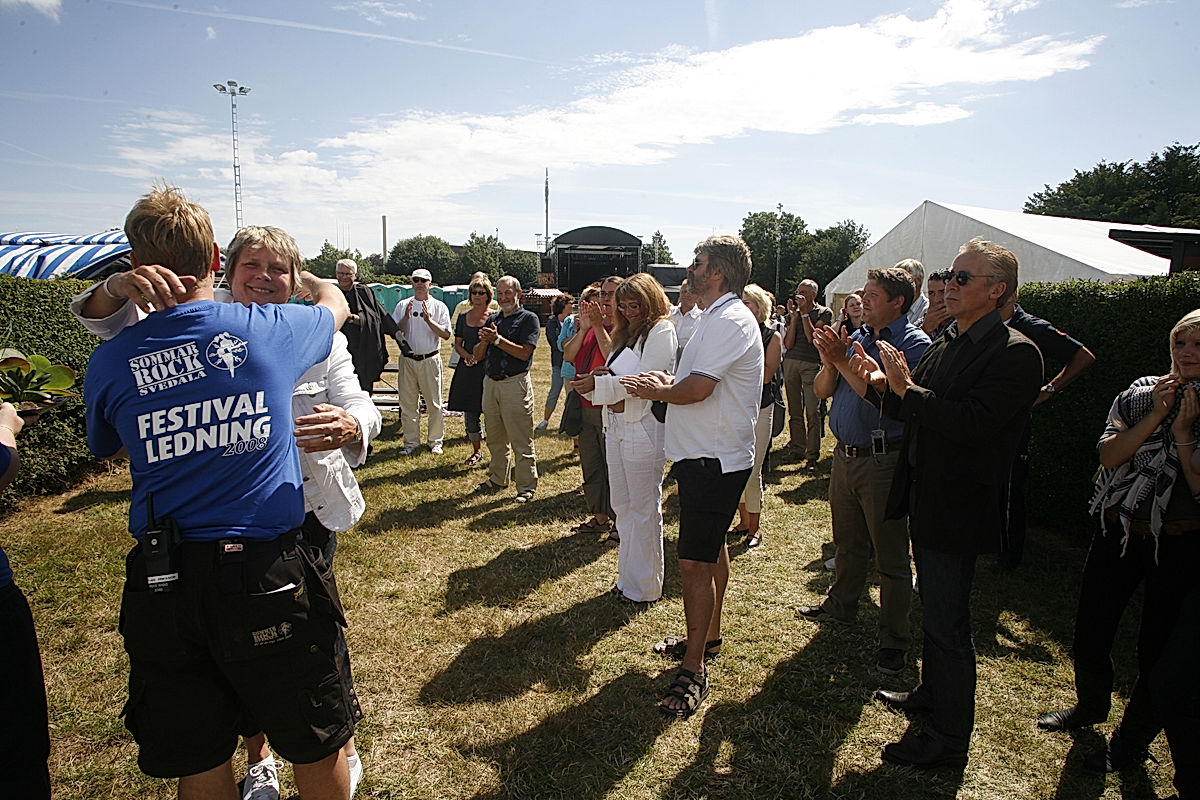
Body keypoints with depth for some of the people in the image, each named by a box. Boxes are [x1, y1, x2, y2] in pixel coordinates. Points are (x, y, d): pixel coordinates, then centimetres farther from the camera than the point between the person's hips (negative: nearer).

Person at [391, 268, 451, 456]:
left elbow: (446, 334, -5)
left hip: (430, 359, -2)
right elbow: (394, 331, 2)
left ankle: (435, 441, 14)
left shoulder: (439, 306, 4)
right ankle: (411, 442, 16)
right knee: (408, 403, 5)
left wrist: (429, 320, -17)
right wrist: (406, 318, -13)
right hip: (407, 360, 2)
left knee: (434, 403, 1)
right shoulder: (403, 305, 9)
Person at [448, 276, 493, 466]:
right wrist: (467, 355, -6)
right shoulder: (463, 318, 11)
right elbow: (457, 345, 14)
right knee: (470, 412, 9)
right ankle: (477, 451, 23)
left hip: (488, 368, -4)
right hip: (467, 370, 4)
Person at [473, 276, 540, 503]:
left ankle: (526, 487, 6)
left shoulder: (529, 318, -2)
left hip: (515, 384, -6)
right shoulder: (492, 320, 16)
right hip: (490, 382, 7)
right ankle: (497, 479, 29)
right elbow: (478, 355, 12)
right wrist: (484, 341, -8)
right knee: (495, 439, 15)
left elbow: (524, 353, -15)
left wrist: (498, 339, -18)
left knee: (521, 441, -3)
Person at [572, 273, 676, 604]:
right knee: (622, 505, 15)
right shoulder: (626, 332, 18)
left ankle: (645, 587, 15)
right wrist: (600, 377, -6)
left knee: (644, 510, 2)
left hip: (644, 430, -9)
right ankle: (628, 577, 29)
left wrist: (599, 384, -21)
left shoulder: (661, 331, -8)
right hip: (615, 425, 9)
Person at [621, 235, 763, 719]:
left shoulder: (729, 321, -19)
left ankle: (693, 671, 2)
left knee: (694, 562, -8)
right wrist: (665, 385, -1)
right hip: (709, 456, 11)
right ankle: (708, 636, 37)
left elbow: (696, 389, -25)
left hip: (713, 461, -11)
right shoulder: (719, 318, 15)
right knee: (711, 550, 21)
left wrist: (656, 391, -7)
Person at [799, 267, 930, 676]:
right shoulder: (857, 337, 9)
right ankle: (842, 604, 41)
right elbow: (823, 391, 8)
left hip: (883, 459, -7)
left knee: (890, 554, 3)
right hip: (845, 455, 7)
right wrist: (830, 362, -11)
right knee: (847, 540, 22)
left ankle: (894, 639, 15)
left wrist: (844, 361, -21)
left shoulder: (913, 343, -11)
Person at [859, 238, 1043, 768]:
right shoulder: (945, 345, 9)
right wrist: (886, 384, -7)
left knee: (947, 623, 3)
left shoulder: (1014, 354, -17)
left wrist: (907, 388, -24)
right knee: (935, 611, 24)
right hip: (926, 502, 9)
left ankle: (949, 739, 20)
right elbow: (910, 412, 11)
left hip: (958, 509, -9)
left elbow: (972, 422, -28)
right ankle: (932, 693, 44)